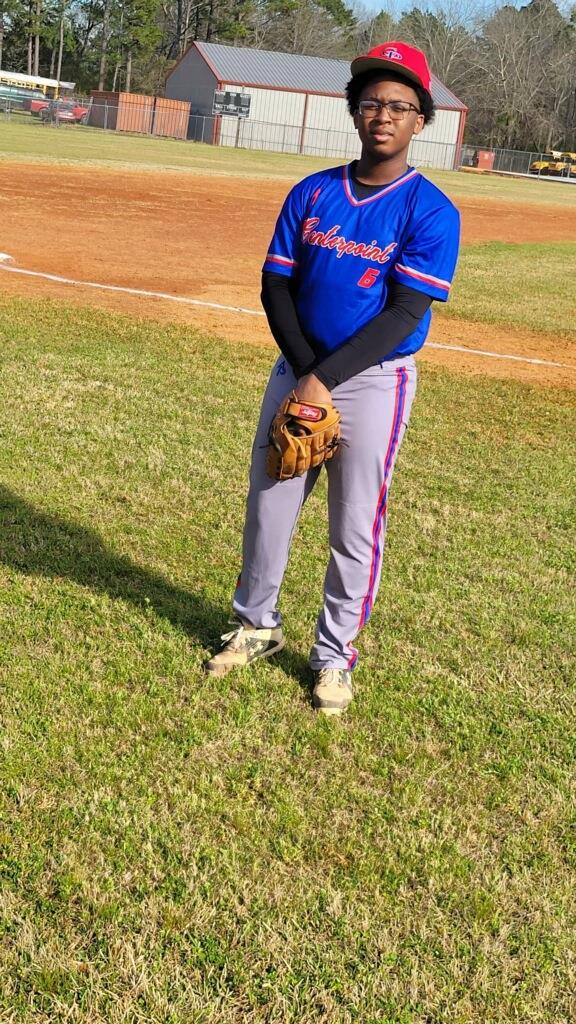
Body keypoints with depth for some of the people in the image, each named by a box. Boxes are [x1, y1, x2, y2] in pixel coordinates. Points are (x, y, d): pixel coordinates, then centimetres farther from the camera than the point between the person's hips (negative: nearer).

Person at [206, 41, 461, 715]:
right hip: (297, 369, 4)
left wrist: (326, 380, -22)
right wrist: (303, 374, -13)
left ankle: (335, 655, 20)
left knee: (355, 527, 3)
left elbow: (405, 312, -16)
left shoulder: (431, 212, -9)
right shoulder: (311, 194, 3)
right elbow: (275, 288, 1)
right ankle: (257, 626, 32)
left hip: (375, 382, -4)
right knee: (267, 505, 12)